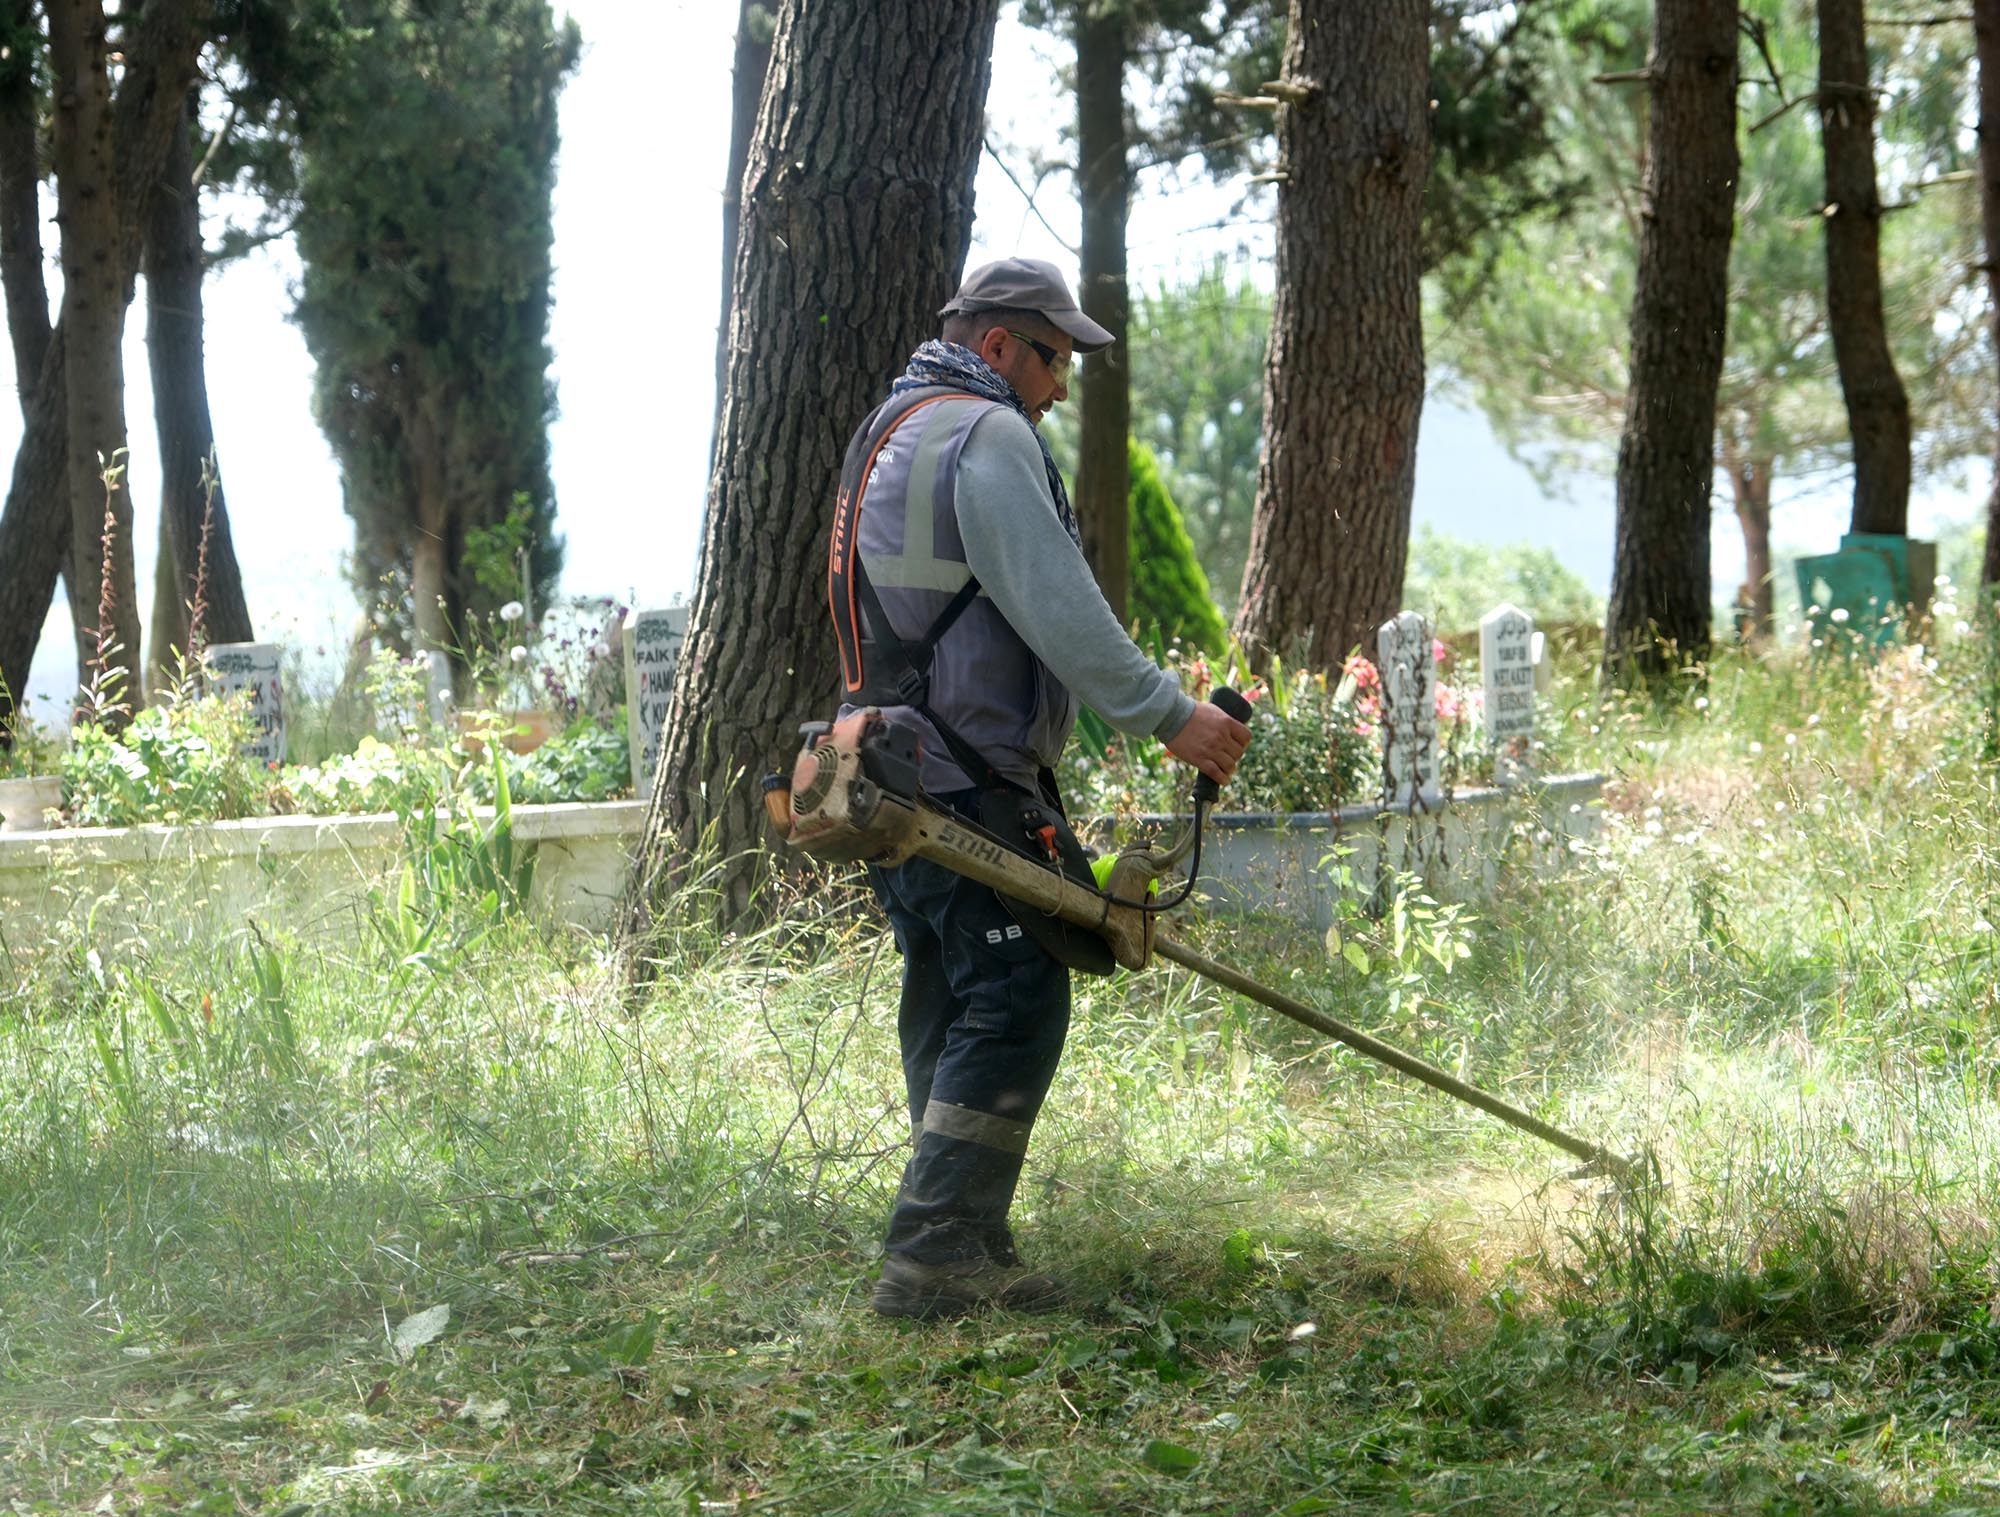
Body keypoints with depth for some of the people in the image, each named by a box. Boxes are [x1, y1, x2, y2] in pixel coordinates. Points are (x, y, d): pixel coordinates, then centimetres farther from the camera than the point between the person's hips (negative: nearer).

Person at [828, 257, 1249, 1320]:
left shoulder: (891, 434, 23)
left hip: (894, 779, 11)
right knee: (1014, 1004, -11)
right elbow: (1056, 606, -20)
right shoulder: (986, 435, -11)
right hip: (967, 783, -11)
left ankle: (962, 1255, 14)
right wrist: (1167, 716, -18)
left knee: (950, 1011, 12)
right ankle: (933, 1256, -14)